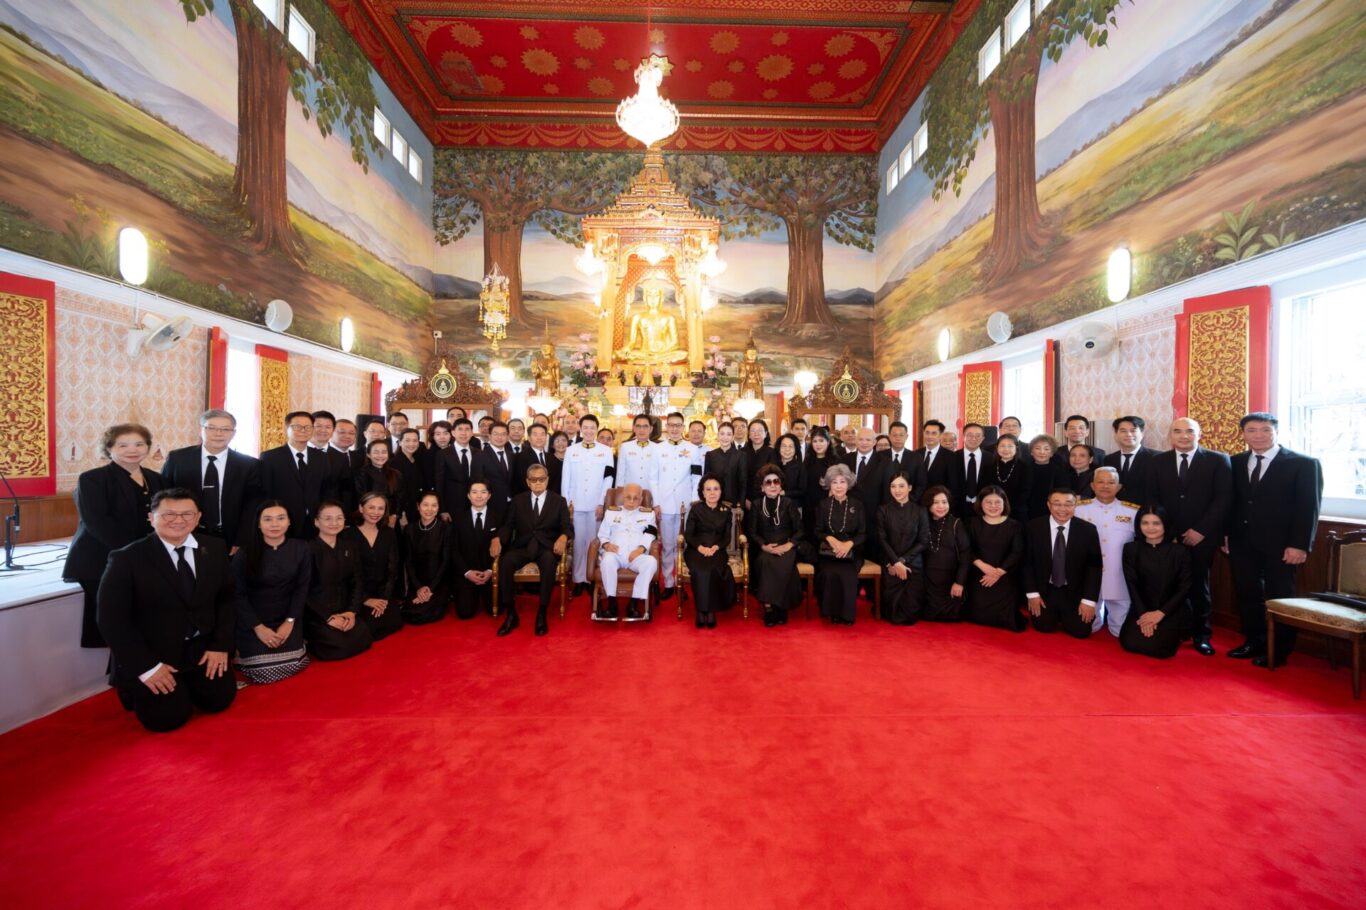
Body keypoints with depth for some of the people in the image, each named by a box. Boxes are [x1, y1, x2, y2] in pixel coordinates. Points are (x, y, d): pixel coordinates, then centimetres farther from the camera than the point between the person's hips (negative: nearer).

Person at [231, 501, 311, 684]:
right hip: (252, 621, -1)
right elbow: (238, 594, -8)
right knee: (262, 673, -8)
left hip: (287, 619, 2)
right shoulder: (244, 554, -11)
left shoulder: (301, 549, -6)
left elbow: (302, 588, -2)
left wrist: (290, 621, -9)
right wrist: (258, 627, -12)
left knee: (293, 667, -8)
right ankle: (241, 648, 23)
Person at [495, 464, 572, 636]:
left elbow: (568, 527, 2)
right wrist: (498, 539, -13)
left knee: (549, 561, -37)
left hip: (547, 547, -2)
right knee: (505, 561, -31)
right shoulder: (518, 500, 17)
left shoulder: (559, 501, 11)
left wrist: (563, 537, -22)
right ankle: (511, 614, -18)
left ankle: (541, 614, -25)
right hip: (522, 546, 2)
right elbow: (508, 525, 9)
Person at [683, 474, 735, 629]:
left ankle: (710, 610, -21)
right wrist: (700, 547, -16)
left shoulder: (726, 511, 10)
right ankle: (701, 610, -22)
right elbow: (688, 534, 1)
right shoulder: (695, 508, 6)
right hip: (696, 550, 0)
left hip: (717, 550, 1)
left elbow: (727, 537, 7)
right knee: (701, 570, -33)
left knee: (712, 569, -33)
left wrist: (715, 547, -13)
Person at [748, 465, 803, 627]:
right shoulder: (757, 504, 8)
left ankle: (777, 607, -21)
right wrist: (764, 546, -12)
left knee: (784, 565, -33)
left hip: (786, 548, 0)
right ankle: (768, 607, -25)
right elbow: (752, 532, 6)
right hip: (764, 549, 0)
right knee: (765, 562, -33)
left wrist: (788, 545, -13)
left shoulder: (789, 503, 6)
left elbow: (799, 530, 3)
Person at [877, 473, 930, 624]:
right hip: (890, 564, 0)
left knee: (911, 607, -5)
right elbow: (882, 539, -3)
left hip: (914, 564, 0)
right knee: (892, 605, -7)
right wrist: (896, 562, -14)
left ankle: (907, 618, 32)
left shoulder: (920, 511, 2)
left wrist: (902, 560, -11)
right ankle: (895, 618, 31)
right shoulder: (883, 510, 1)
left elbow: (924, 541, -2)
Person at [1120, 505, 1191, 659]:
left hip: (1172, 609, -1)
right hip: (1141, 608, 1)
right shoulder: (1131, 549, 1)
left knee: (1155, 647, -20)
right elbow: (1132, 585, -3)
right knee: (1130, 643, -18)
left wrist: (1160, 613, -13)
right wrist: (1143, 613, -15)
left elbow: (1185, 587, -5)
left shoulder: (1181, 550, -3)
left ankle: (1175, 632, 14)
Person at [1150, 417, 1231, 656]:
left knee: (1199, 585, 8)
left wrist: (1201, 530, -12)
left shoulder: (1218, 460, 2)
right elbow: (1154, 499, 7)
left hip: (1201, 536, -1)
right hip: (1168, 535, 1)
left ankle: (1201, 634, 22)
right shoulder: (1159, 461, 8)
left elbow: (1223, 499, -5)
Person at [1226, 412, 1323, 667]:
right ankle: (1253, 642, 23)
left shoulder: (1304, 463, -3)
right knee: (1247, 595, 10)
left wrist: (1299, 545, -13)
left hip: (1279, 546, -3)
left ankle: (1277, 651, 19)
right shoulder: (1235, 463, 7)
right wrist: (1226, 536, 4)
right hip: (1242, 544, 4)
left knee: (1279, 598, 7)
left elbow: (1309, 507, -7)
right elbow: (1230, 502, 9)